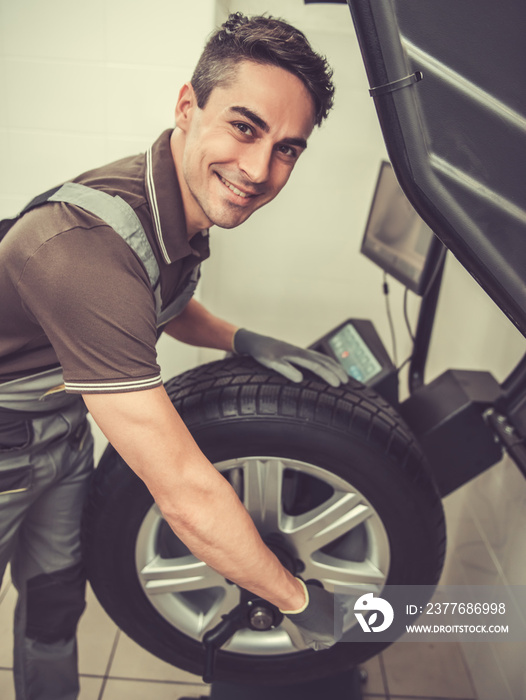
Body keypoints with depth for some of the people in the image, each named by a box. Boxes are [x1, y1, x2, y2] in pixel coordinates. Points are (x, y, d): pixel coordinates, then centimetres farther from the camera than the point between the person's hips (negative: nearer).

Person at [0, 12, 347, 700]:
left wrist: (246, 341, -7)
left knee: (57, 597, 23)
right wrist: (300, 601, -22)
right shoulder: (91, 245, -40)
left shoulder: (183, 205, -11)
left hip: (61, 423, 7)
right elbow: (188, 496, -38)